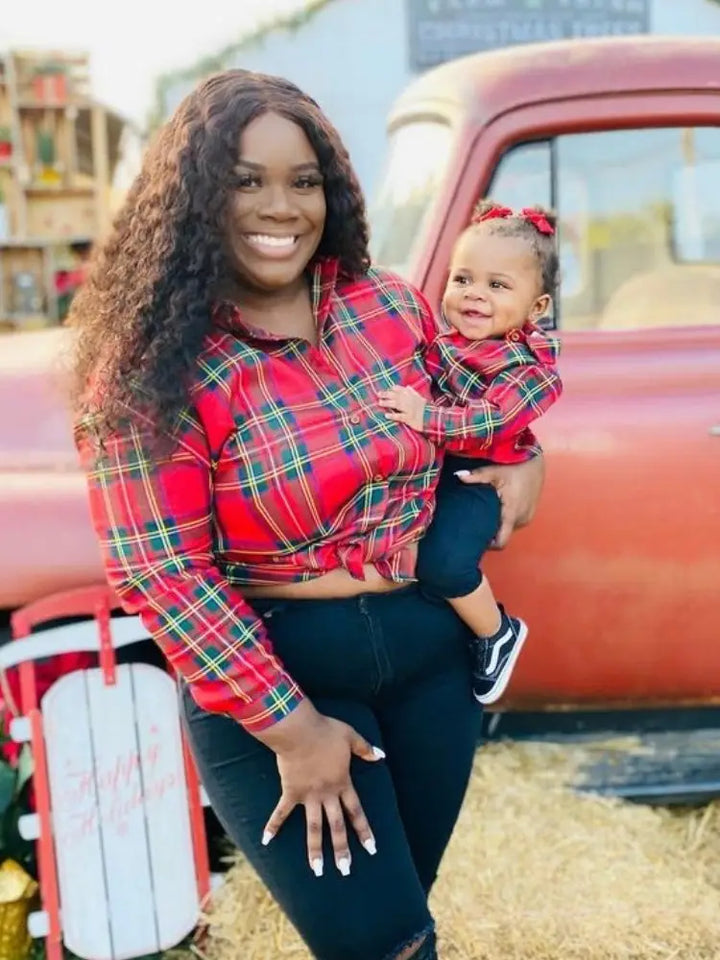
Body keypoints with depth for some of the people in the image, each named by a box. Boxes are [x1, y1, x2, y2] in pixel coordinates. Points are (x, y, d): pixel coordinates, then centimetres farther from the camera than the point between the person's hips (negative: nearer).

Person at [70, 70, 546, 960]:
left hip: (430, 643, 5)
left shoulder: (391, 307, -1)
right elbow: (162, 572, -19)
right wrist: (289, 728, -18)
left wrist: (520, 458, -1)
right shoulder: (152, 367, -17)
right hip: (266, 672, -5)